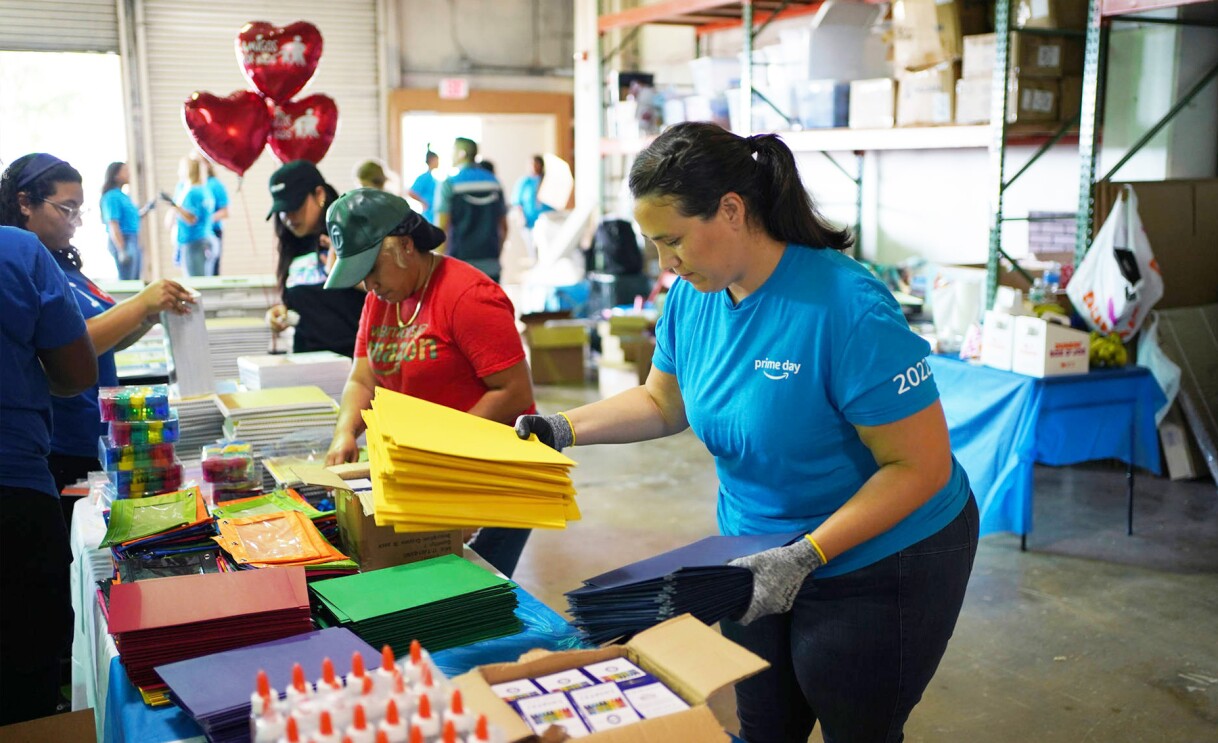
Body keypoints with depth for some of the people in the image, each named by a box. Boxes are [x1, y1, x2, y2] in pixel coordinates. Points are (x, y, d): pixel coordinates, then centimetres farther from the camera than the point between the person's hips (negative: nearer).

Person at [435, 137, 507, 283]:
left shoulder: (449, 185, -5)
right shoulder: (494, 182, 10)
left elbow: (441, 228, -9)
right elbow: (504, 227, 14)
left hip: (461, 261, -4)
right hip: (491, 264, 4)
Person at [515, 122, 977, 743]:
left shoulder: (848, 310, -29)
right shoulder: (692, 297, -7)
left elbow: (922, 466, -25)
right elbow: (663, 403, 9)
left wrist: (805, 557, -30)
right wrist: (565, 428, -6)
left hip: (879, 568, -6)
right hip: (762, 560, 6)